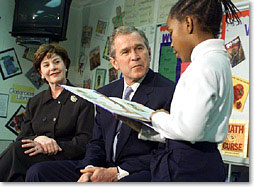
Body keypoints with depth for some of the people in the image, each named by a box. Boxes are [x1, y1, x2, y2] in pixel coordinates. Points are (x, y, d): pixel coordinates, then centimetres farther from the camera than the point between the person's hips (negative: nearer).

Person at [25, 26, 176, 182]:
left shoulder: (169, 91, -5)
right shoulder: (105, 93, 17)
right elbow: (97, 143, 16)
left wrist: (116, 173, -15)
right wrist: (89, 170, -7)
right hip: (103, 167, 7)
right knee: (38, 172, -7)